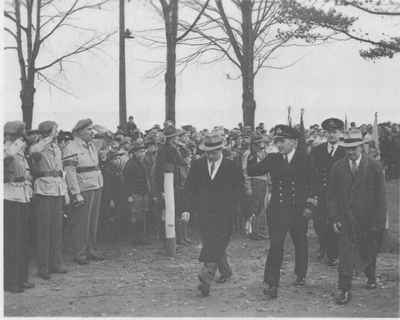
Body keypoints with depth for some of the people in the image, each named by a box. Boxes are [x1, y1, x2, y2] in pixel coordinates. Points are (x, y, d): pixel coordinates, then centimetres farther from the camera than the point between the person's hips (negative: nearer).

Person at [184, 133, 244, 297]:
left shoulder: (232, 167, -2)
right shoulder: (197, 165, 4)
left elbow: (239, 190, 5)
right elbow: (189, 188, 6)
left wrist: (229, 206, -7)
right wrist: (189, 208, -4)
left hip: (223, 214, -3)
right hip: (204, 213, 4)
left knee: (216, 245, -13)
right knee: (212, 245, 12)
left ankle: (205, 280, -17)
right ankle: (225, 271, 35)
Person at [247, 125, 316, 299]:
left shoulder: (303, 158, -1)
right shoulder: (272, 159, 1)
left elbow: (311, 182, 2)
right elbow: (252, 171, -3)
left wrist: (309, 204, -4)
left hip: (299, 209, 1)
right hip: (278, 209, -1)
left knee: (300, 243, 17)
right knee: (275, 245, -11)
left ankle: (300, 275, 39)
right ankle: (271, 283, -11)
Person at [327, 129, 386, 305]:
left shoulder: (374, 167, -6)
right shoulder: (337, 168, -1)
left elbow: (380, 196, -5)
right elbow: (331, 196, 3)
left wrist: (378, 222, -7)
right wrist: (334, 218, -5)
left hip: (368, 219, 0)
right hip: (346, 218, 0)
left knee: (369, 253, 16)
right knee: (345, 256, -7)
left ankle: (371, 277, 44)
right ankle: (344, 290, -1)